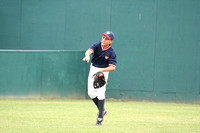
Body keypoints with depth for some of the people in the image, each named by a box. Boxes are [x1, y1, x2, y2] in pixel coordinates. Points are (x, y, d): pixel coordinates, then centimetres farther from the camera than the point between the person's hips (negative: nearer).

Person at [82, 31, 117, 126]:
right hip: (93, 69, 4)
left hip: (103, 71, -4)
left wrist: (102, 70, -36)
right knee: (91, 93, 2)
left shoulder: (111, 53, -16)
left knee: (100, 93, -12)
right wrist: (87, 56, -54)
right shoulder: (97, 45, -11)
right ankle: (102, 110, 24)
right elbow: (89, 51, -30)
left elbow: (113, 67, -22)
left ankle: (100, 117, -6)